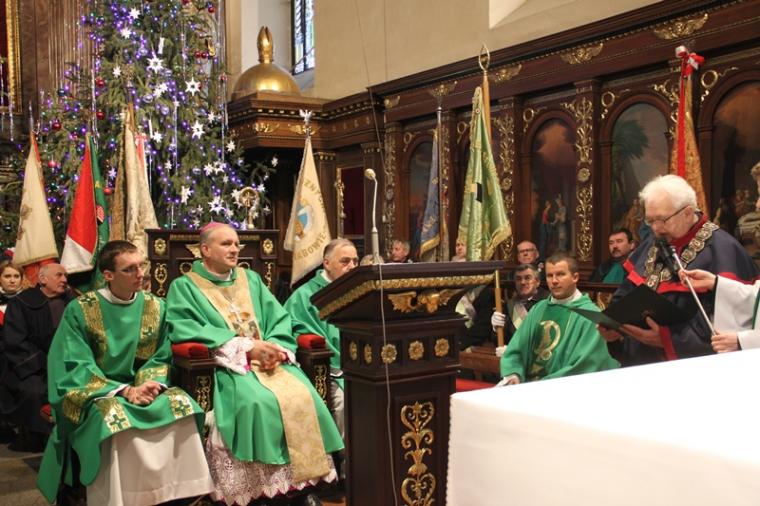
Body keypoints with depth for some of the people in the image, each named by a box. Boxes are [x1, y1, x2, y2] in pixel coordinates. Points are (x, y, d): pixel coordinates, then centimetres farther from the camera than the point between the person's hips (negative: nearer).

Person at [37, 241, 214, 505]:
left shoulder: (155, 307, 4)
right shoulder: (80, 310, -7)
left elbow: (161, 358, 6)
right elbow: (76, 368, -10)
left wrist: (151, 383, -17)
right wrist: (125, 390, -22)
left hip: (142, 388, 3)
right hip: (95, 394, -3)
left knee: (182, 405, -26)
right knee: (115, 418, -36)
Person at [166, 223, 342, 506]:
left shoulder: (251, 279, 20)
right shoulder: (184, 286, 6)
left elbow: (280, 319, 13)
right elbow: (186, 331, -10)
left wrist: (273, 347, -11)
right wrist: (247, 347, -16)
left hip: (269, 360, 4)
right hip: (224, 364, -4)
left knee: (304, 395, -23)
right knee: (258, 402, -33)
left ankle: (304, 482, -16)